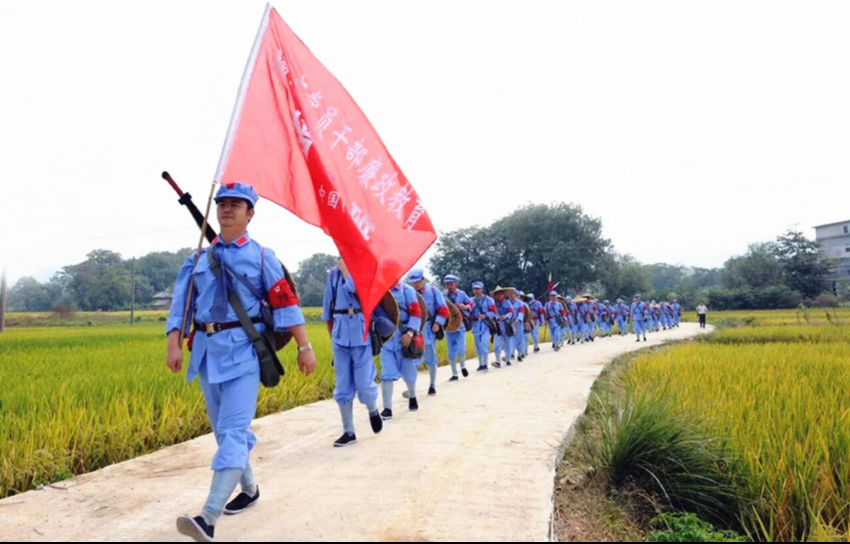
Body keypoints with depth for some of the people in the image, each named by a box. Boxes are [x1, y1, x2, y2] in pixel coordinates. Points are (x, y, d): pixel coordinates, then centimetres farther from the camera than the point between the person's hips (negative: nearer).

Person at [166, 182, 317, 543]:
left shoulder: (261, 256, 1)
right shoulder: (199, 259, 12)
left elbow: (286, 302, -2)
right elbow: (181, 303, 8)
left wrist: (304, 347, -4)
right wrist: (174, 345, -5)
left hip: (243, 351, -5)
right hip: (208, 351, 6)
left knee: (233, 431, -13)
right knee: (224, 429, 15)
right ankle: (249, 489, 35)